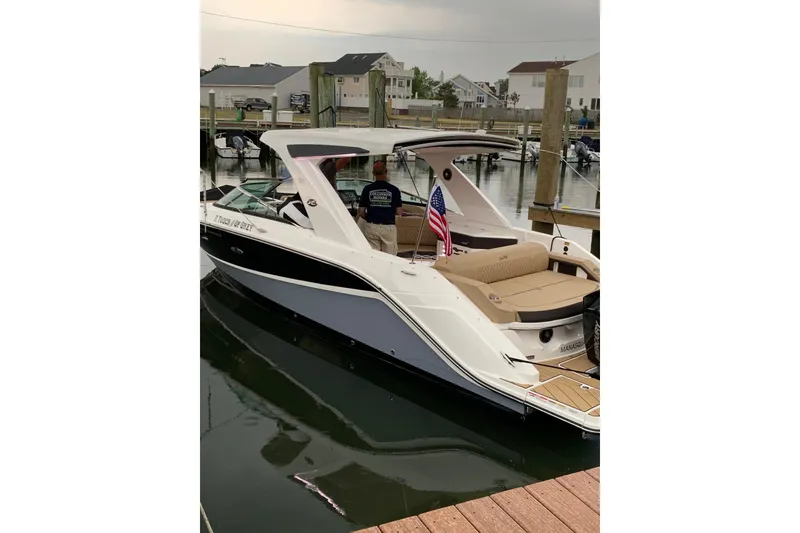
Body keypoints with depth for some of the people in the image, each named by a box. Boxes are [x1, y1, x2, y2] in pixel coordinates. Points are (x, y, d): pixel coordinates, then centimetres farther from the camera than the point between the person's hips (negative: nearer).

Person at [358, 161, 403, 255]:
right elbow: (399, 213, -1)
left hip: (371, 227, 1)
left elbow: (361, 212, 1)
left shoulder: (367, 189, 0)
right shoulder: (394, 190, -3)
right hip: (388, 227, -1)